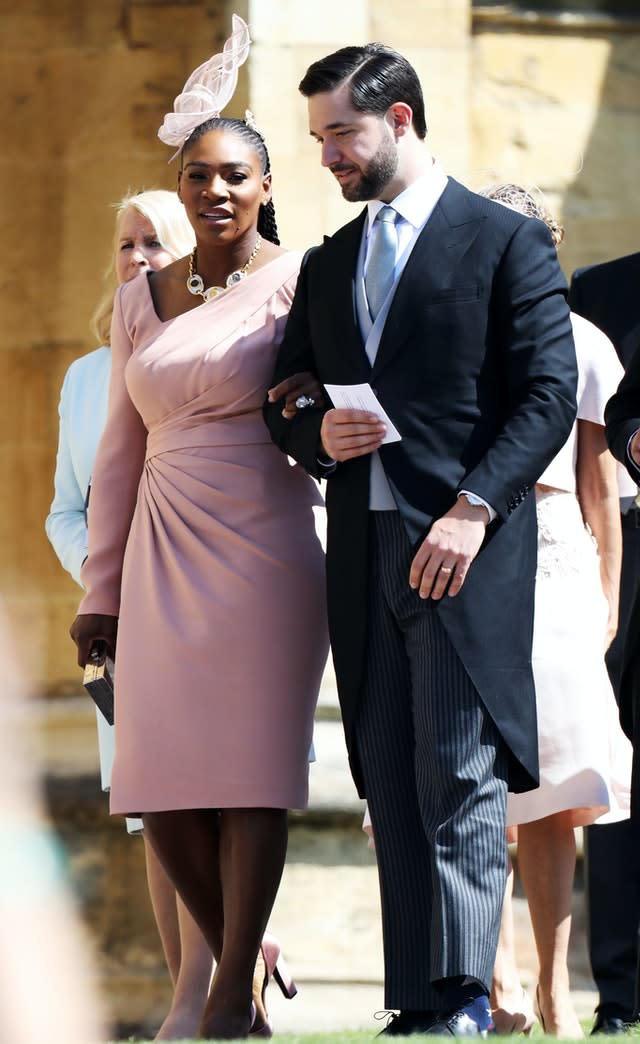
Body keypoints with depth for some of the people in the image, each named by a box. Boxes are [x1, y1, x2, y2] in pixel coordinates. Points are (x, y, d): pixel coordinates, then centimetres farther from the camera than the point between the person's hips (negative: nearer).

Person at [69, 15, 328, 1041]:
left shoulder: (298, 284, -1)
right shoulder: (141, 300, 12)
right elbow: (121, 452, 16)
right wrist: (100, 590, 13)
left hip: (266, 557, -4)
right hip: (163, 560, 4)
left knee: (251, 769, -5)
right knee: (163, 782, -1)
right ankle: (243, 947, 20)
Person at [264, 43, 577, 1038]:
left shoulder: (508, 240, 1)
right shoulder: (328, 266, 20)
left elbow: (550, 395, -7)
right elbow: (283, 403, 24)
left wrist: (472, 510, -18)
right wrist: (316, 435, -1)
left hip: (467, 553, -6)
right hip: (364, 558, 6)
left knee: (462, 780, -12)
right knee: (392, 792, 3)